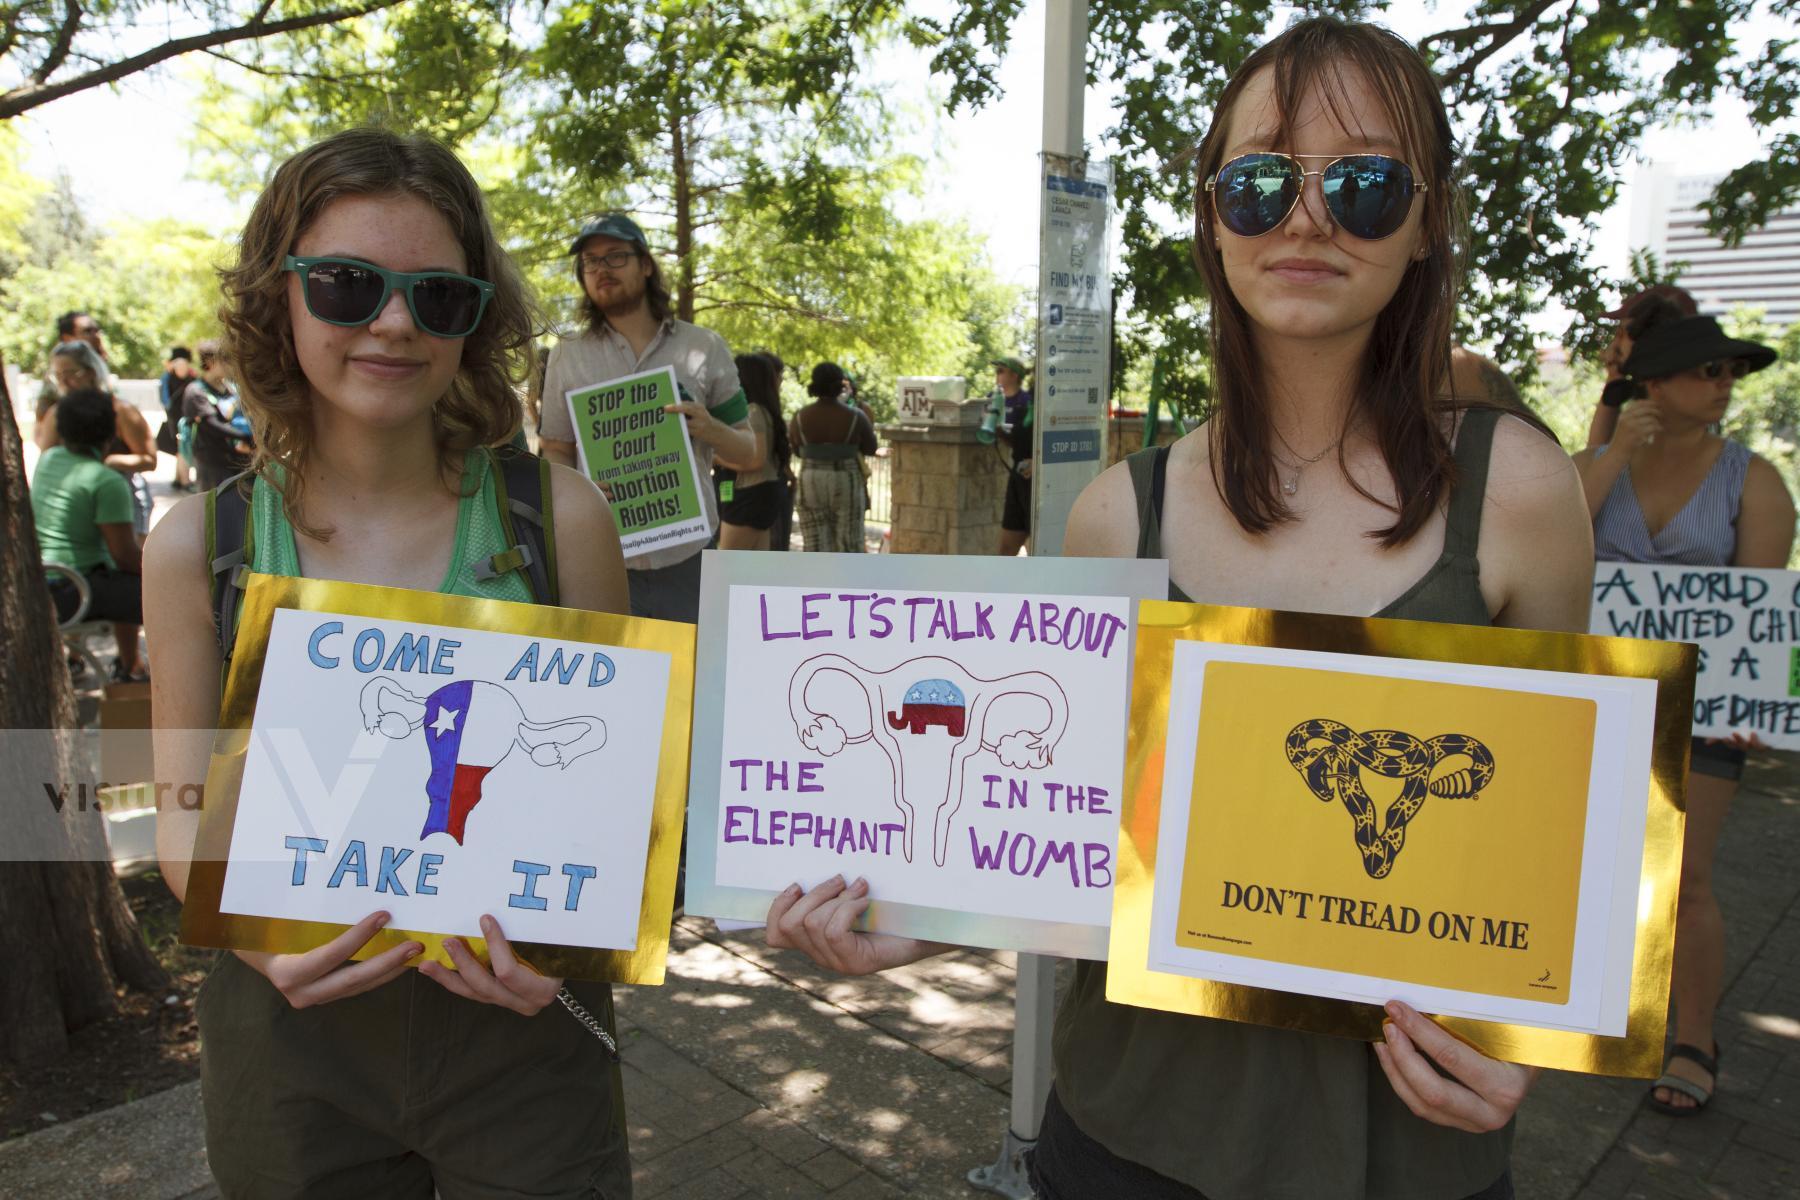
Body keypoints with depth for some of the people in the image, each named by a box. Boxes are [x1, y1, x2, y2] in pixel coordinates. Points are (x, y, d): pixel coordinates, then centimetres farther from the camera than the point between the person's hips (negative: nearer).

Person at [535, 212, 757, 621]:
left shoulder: (704, 347, 4)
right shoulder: (567, 356, 6)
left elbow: (748, 454, 6)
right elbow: (555, 450, 9)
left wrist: (710, 429, -16)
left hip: (690, 558, 0)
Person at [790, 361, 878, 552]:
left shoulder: (800, 417, -3)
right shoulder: (855, 417, -8)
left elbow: (796, 450, 9)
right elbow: (871, 448, 4)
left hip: (811, 484, 2)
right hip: (846, 485, -2)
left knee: (816, 545, 6)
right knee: (848, 543, 7)